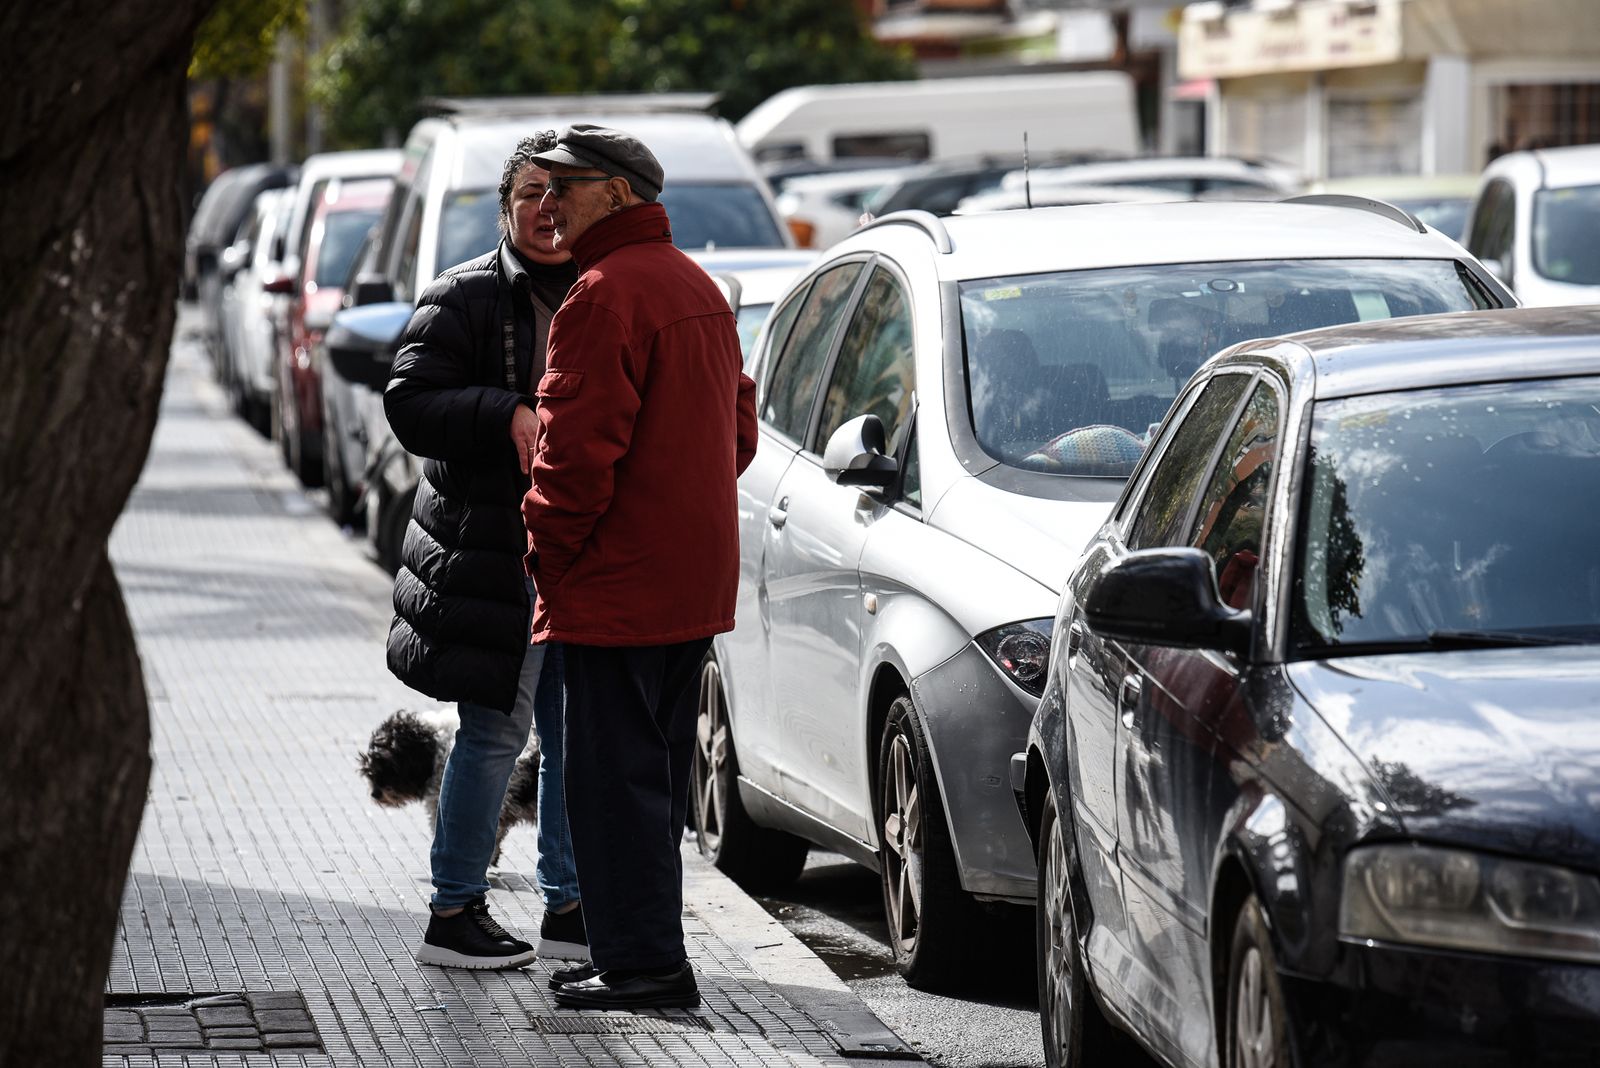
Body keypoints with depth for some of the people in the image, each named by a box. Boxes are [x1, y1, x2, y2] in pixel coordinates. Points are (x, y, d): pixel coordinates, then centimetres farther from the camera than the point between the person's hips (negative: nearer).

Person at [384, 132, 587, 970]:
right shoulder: (465, 299, -2)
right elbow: (409, 401, -9)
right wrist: (508, 414, -22)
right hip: (494, 547, -6)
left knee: (578, 728, 8)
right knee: (496, 727, -6)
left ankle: (568, 905, 19)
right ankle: (454, 911, 3)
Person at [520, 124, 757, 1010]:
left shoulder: (607, 293, -15)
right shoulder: (697, 287, 17)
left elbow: (578, 447, -20)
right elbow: (737, 428, 22)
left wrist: (547, 551, -9)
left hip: (618, 585, -10)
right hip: (695, 580, 10)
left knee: (614, 777, -6)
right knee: (653, 775, 16)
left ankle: (644, 964, -7)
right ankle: (643, 948, 22)